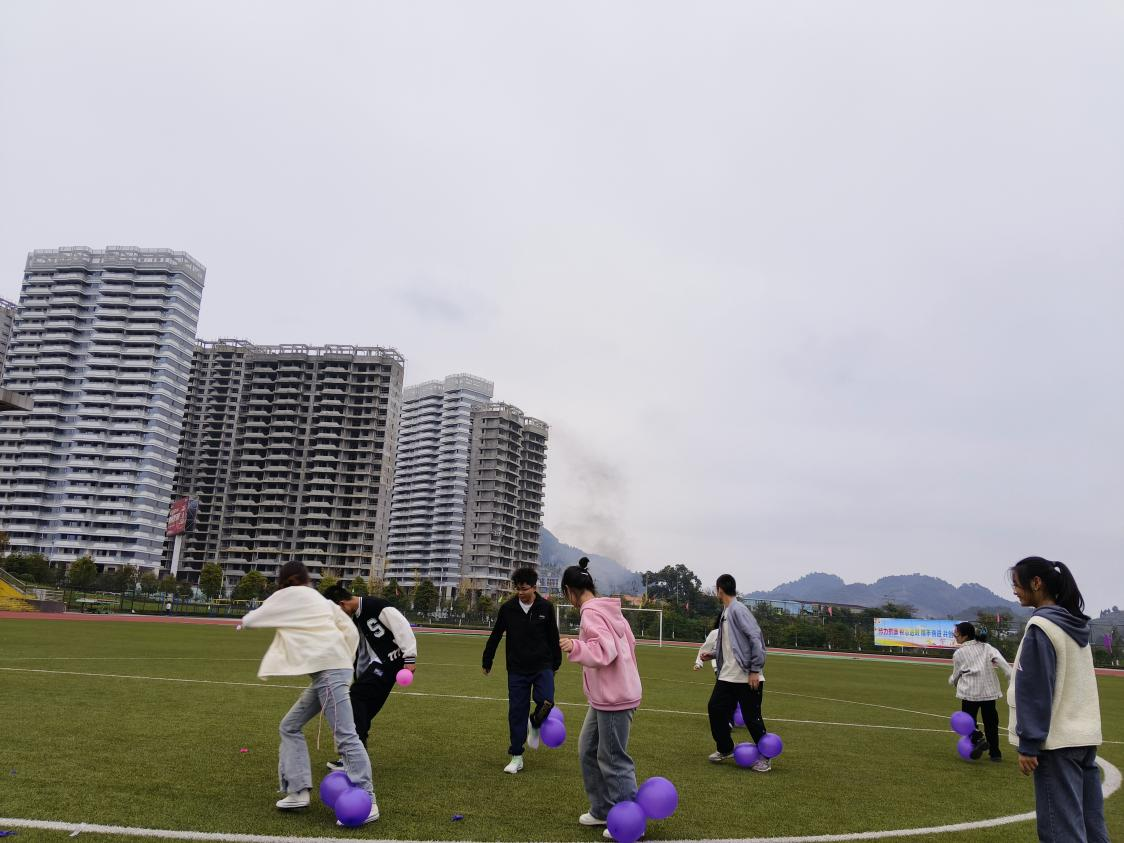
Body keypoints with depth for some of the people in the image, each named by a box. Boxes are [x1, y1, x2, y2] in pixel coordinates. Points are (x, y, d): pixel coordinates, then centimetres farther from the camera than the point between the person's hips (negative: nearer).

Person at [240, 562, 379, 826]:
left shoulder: (289, 595, 6)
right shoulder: (321, 600, 25)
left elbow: (251, 620, 15)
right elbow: (351, 632, 18)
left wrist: (246, 621, 38)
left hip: (327, 670, -9)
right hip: (331, 669, 9)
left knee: (345, 735, -12)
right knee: (290, 726, 16)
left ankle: (367, 802, -12)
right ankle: (298, 791, 14)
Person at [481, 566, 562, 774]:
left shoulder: (546, 607, -5)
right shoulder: (507, 608, -5)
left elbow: (553, 637, 6)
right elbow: (495, 636, 6)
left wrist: (556, 663, 11)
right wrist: (487, 661, 12)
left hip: (542, 667, -1)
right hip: (517, 669, 1)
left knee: (545, 702, -19)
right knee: (516, 711, 2)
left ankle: (534, 725, 15)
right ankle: (516, 757, 16)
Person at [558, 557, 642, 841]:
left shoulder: (591, 611, -16)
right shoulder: (608, 609, 12)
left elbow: (605, 650, -25)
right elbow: (628, 645, 18)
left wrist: (576, 647, -37)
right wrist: (631, 683, 25)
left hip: (613, 699, -10)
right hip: (606, 697, 10)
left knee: (613, 760, 0)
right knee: (588, 751, 18)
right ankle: (602, 810, 28)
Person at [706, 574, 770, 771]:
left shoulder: (738, 610, -15)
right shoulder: (725, 612, 12)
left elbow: (755, 639, -21)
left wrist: (755, 670, -21)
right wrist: (712, 655, 20)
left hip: (747, 677, -9)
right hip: (727, 675, 9)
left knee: (751, 717, 0)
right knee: (715, 708, 7)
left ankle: (765, 757, 18)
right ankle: (725, 749, 25)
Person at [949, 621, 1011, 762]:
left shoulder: (959, 653, 1)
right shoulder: (986, 647, 9)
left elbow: (956, 676, 9)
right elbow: (1001, 661, -6)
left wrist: (951, 680, 30)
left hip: (970, 692, -4)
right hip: (989, 690, 4)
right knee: (990, 720, 13)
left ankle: (977, 738, -20)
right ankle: (995, 752, 14)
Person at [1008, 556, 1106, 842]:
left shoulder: (1041, 626, -13)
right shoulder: (1076, 625, 13)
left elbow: (1034, 690, -16)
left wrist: (1028, 743, -13)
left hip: (1057, 740, -9)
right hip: (1085, 734, 9)